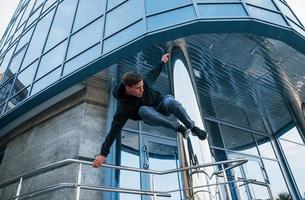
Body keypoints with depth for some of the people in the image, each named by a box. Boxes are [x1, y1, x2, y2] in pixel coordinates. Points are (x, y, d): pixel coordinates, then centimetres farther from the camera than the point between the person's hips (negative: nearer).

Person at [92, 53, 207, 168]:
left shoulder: (143, 82, -17)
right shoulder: (124, 107, -25)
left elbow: (152, 74, 8)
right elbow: (115, 130, -23)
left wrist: (162, 62, 22)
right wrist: (103, 154, -25)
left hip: (161, 104, 2)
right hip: (152, 118, -2)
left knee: (170, 101, -34)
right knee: (143, 110, -38)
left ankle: (193, 128, -22)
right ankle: (179, 128, -33)